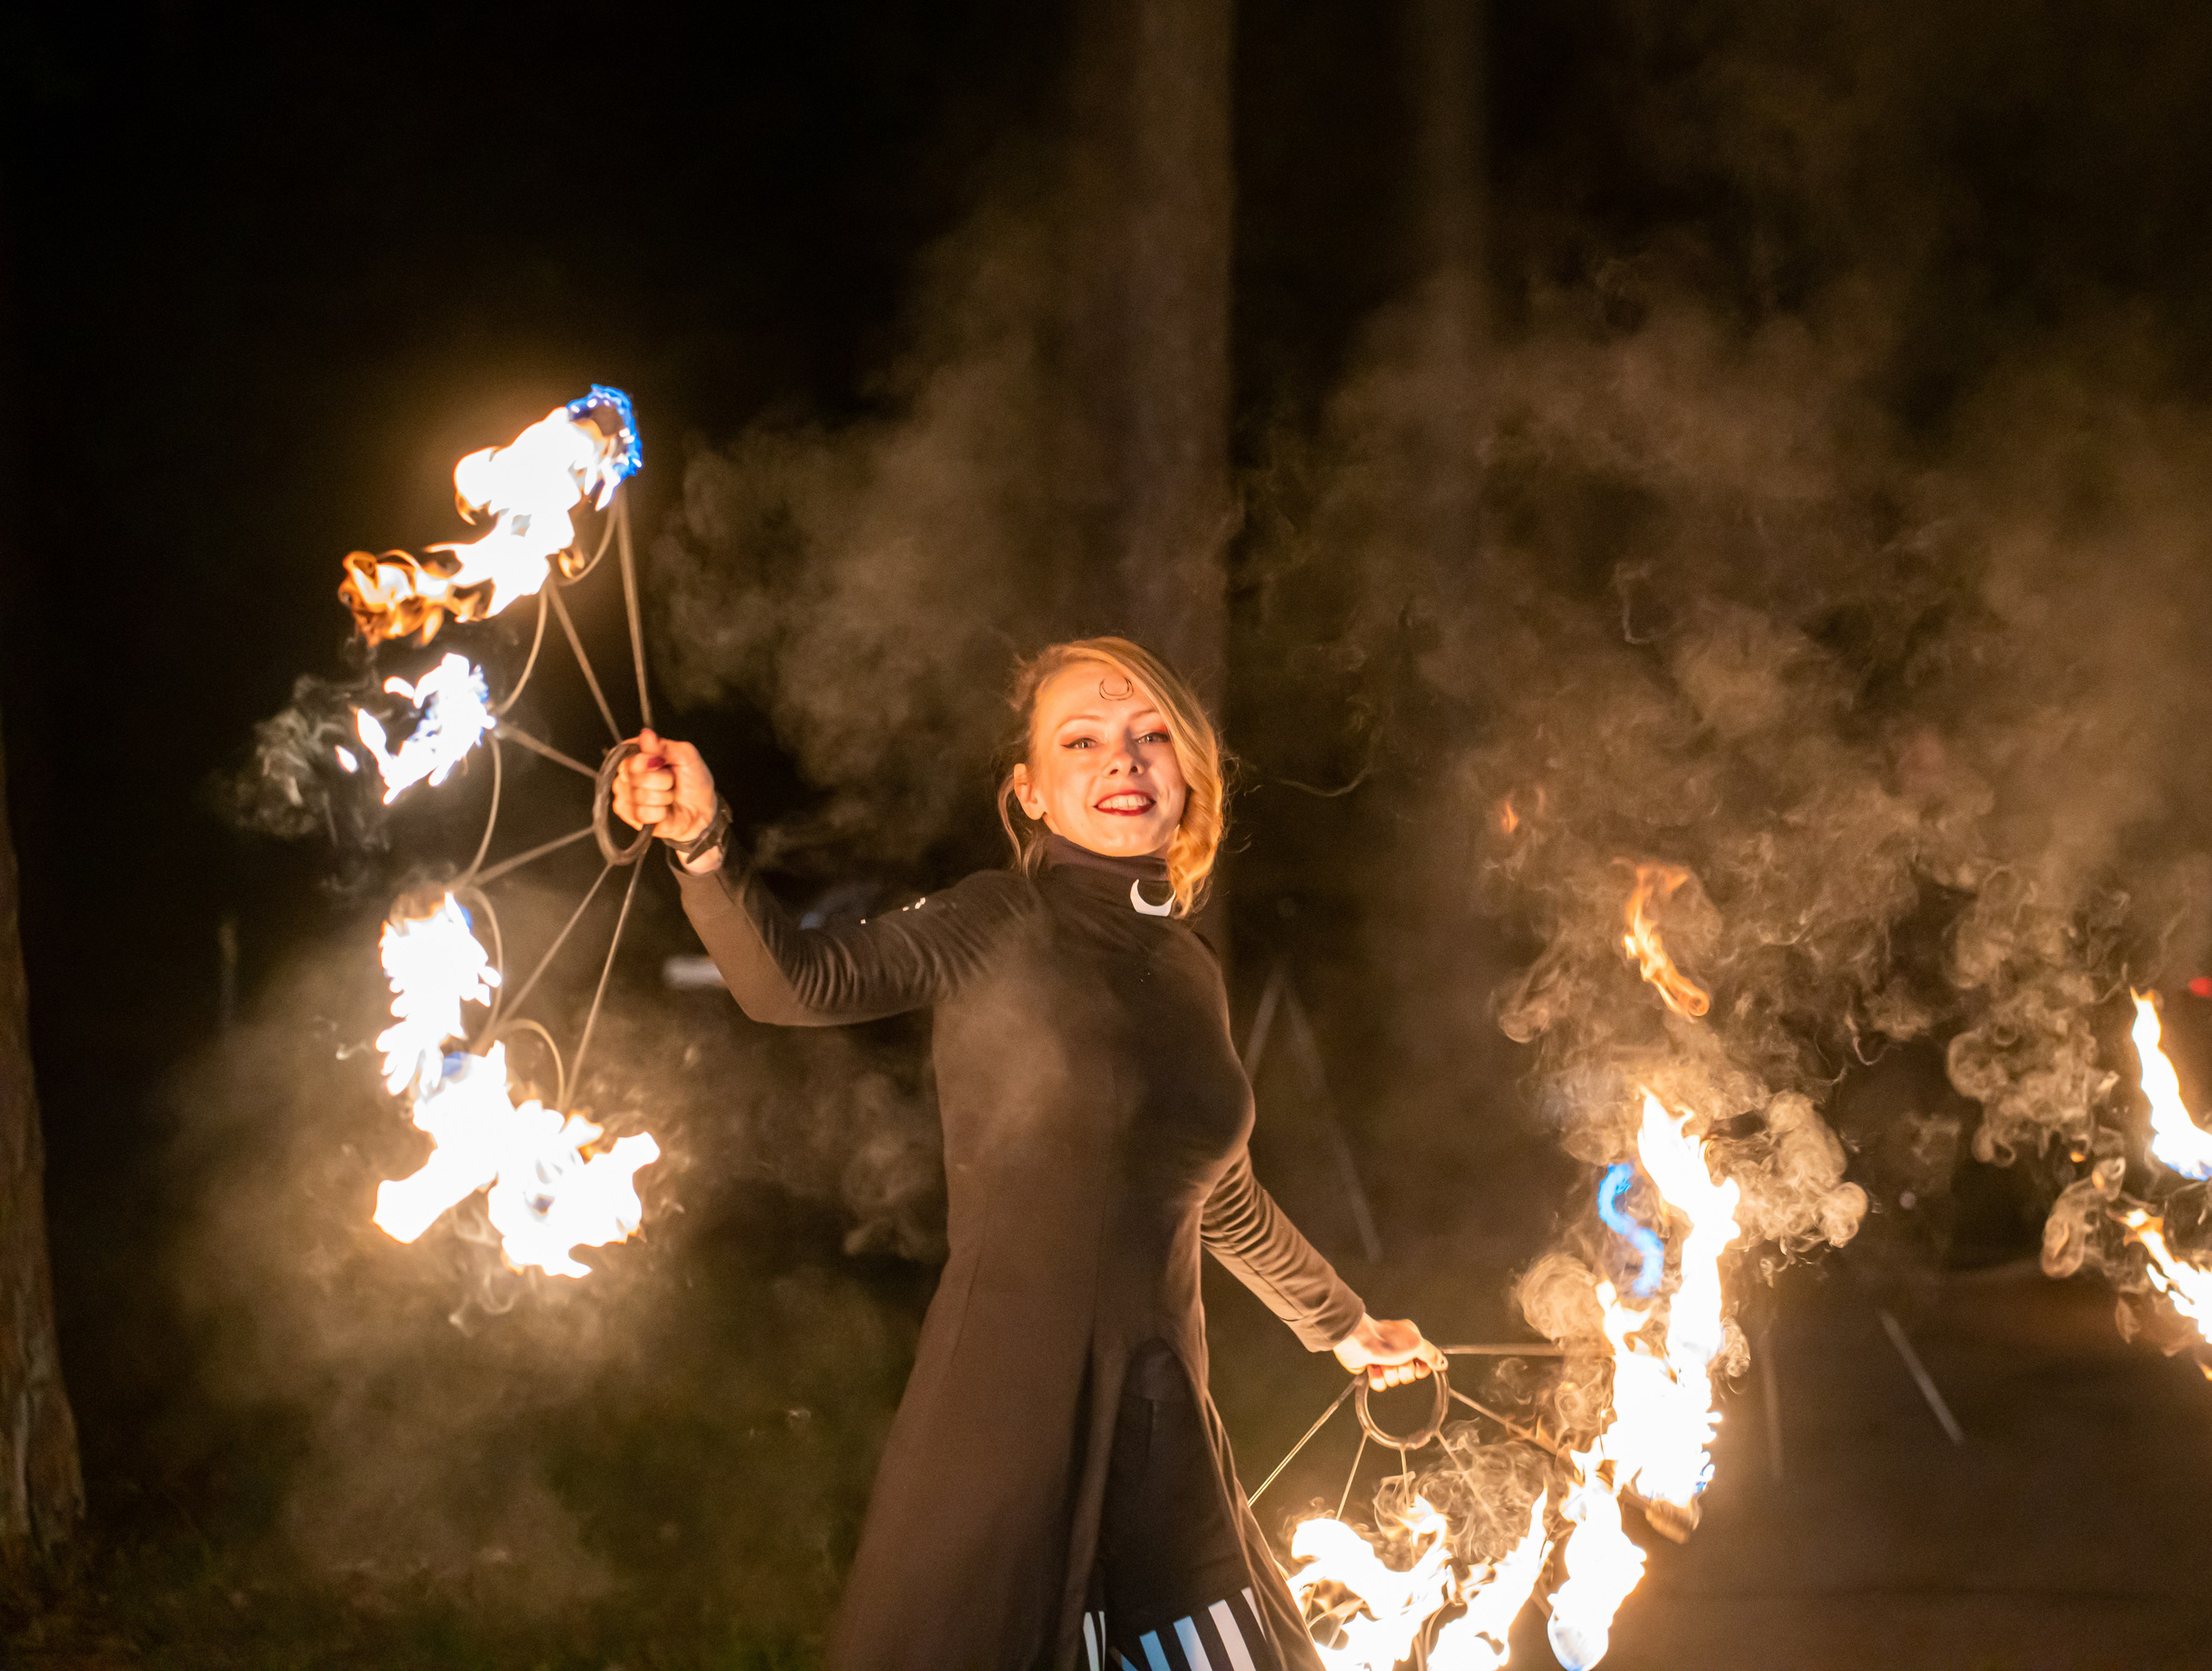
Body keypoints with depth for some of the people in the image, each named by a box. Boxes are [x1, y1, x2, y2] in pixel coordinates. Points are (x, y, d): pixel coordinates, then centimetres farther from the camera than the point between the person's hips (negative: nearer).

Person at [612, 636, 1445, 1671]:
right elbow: (797, 981, -20)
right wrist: (702, 845, -37)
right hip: (1005, 1409, -6)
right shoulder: (997, 926, -4)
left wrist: (1342, 1325, 40)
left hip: (1160, 1430, 6)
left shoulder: (1187, 972, 12)